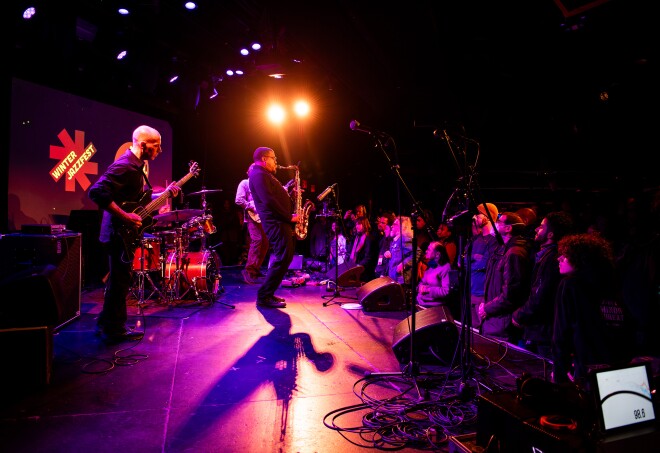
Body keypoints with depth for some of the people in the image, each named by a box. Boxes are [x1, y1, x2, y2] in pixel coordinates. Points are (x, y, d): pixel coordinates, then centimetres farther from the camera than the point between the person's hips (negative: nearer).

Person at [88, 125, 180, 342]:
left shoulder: (137, 164, 12)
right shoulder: (125, 165, -19)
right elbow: (96, 192, -29)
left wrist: (165, 193, 9)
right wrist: (125, 216, -28)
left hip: (123, 233, 10)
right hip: (120, 232, -10)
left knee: (119, 279, 19)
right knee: (120, 281, 1)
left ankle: (107, 323, 33)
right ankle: (116, 329, 15)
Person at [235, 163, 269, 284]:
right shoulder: (245, 183, 2)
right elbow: (238, 200, -10)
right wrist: (253, 208, -16)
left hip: (262, 216, 8)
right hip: (252, 217, -8)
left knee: (265, 243, 5)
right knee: (257, 240, -22)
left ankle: (256, 268, 15)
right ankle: (248, 270, -22)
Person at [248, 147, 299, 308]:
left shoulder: (265, 174, 25)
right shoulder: (258, 174, -10)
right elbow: (269, 201, -21)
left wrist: (290, 193, 10)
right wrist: (289, 216, -16)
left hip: (280, 221, 11)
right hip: (276, 222, -11)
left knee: (285, 257, 14)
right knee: (283, 258, -14)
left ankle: (268, 293, 19)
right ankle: (264, 297, -8)